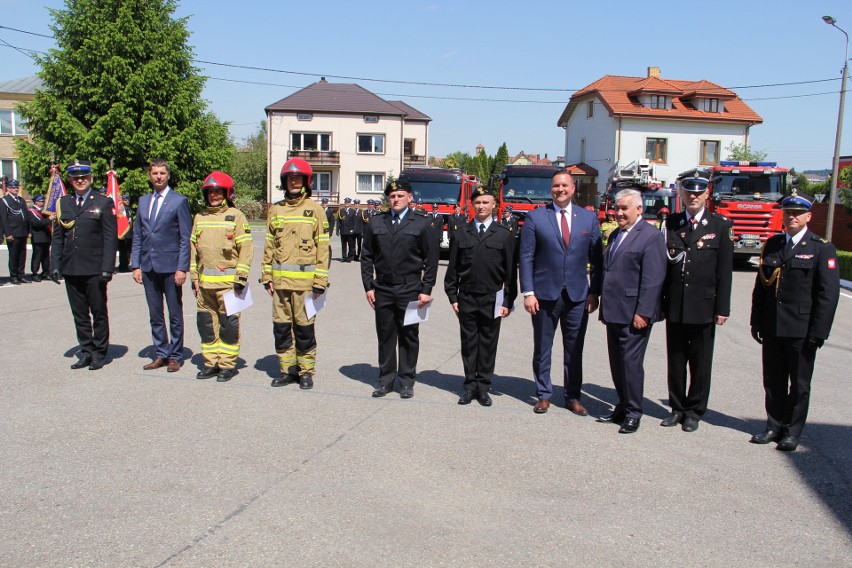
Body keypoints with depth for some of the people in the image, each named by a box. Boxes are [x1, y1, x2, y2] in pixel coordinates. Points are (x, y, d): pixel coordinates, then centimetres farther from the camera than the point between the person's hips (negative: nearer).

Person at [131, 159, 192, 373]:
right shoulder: (143, 201, 13)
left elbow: (186, 238, -6)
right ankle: (160, 354, 21)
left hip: (170, 267, -5)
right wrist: (135, 265, 7)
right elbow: (137, 236, 14)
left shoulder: (179, 201, -3)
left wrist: (182, 268, -12)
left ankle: (175, 356, 14)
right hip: (148, 267, 5)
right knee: (155, 315, 11)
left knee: (175, 315, 4)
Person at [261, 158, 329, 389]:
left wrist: (320, 282, -7)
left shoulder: (314, 209, 1)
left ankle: (306, 371, 14)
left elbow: (323, 248, -2)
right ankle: (287, 369, 22)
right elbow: (269, 245, 15)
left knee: (304, 327, 1)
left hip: (304, 280, -4)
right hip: (279, 280, 4)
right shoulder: (276, 209, 12)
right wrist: (267, 276, 9)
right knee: (281, 327, 9)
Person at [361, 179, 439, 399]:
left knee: (409, 337, 5)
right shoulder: (376, 223, 8)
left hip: (409, 290, -2)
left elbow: (431, 259, 0)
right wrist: (368, 286, 3)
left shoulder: (421, 224, 0)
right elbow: (367, 257, 10)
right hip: (383, 289, 2)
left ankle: (406, 381, 16)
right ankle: (386, 380, 19)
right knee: (385, 336, 8)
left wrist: (426, 290, -5)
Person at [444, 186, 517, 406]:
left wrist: (508, 301, -2)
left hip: (491, 300, -1)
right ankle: (470, 385, 17)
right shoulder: (461, 234, 6)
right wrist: (453, 297, 3)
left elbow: (510, 271, 2)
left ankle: (484, 387, 15)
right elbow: (453, 268, 7)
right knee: (469, 344, 7)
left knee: (488, 344, 5)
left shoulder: (504, 235, 2)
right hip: (466, 299, 1)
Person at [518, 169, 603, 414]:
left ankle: (573, 397, 22)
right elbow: (526, 257, -2)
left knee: (574, 351, 9)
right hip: (545, 294, -1)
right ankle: (543, 395, 22)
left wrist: (594, 292, 0)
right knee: (542, 349, 8)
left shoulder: (589, 218, 5)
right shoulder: (535, 217, -1)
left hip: (578, 295, 2)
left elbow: (596, 259, 6)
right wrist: (528, 292, -8)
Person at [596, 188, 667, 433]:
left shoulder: (651, 236, -9)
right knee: (616, 363, 13)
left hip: (634, 315, -8)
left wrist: (642, 313, -19)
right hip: (614, 312, 8)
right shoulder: (616, 235, 17)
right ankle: (622, 407, 25)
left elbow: (653, 279, -16)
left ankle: (633, 413, 10)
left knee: (631, 363, -2)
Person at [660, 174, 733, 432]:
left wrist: (722, 308, -6)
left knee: (700, 363, 7)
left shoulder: (720, 225, 0)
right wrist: (660, 302, 2)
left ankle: (695, 411, 20)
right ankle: (677, 408, 23)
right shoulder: (670, 223, 6)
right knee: (675, 360, 10)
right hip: (674, 305, 2)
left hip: (703, 307, -2)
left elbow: (725, 270, -3)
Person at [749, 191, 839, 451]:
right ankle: (774, 426, 25)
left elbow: (829, 293, -8)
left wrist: (818, 332, -13)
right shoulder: (772, 245, 10)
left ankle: (792, 431, 20)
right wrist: (757, 321, 8)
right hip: (772, 329, 4)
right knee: (773, 381, 12)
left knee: (799, 384, 8)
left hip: (801, 331, -4)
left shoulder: (822, 249, -4)